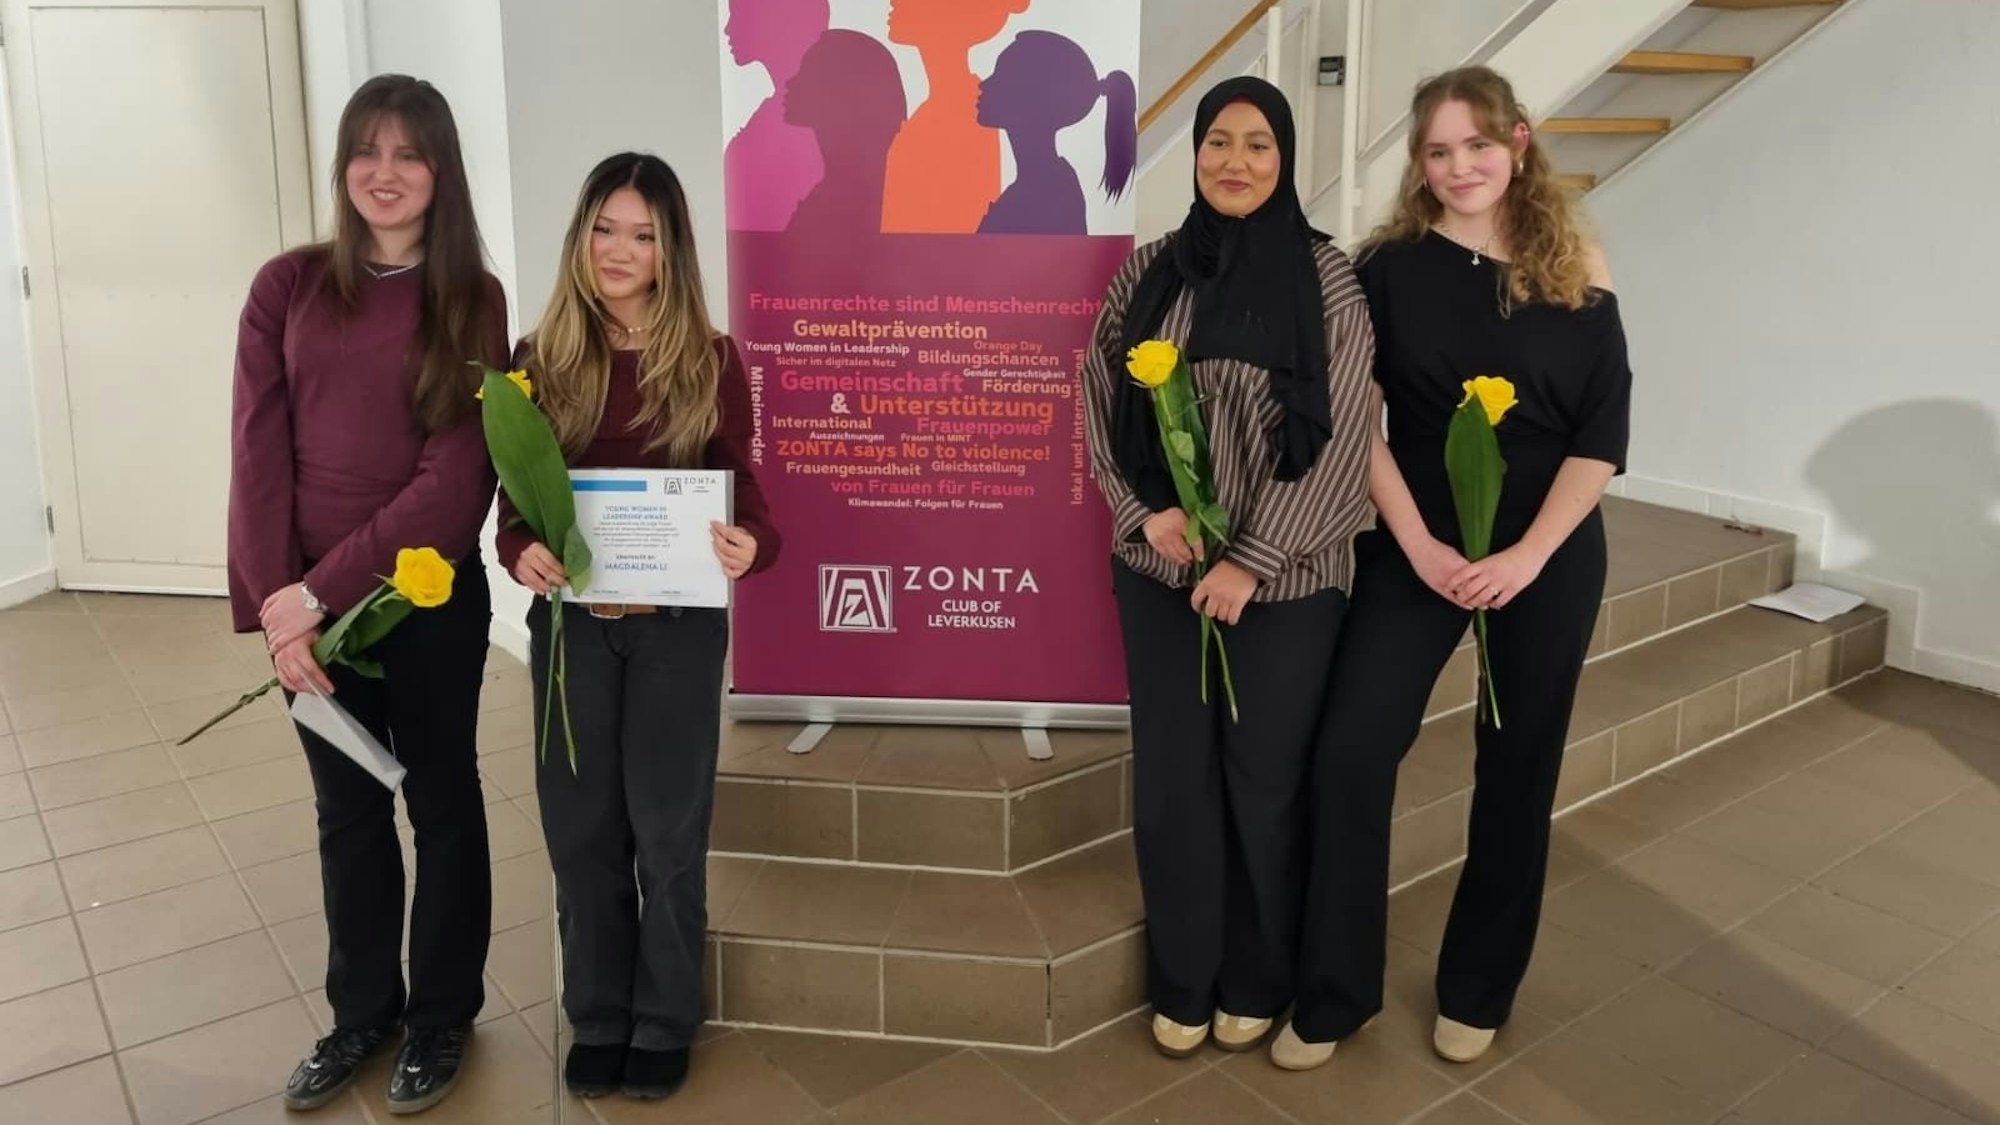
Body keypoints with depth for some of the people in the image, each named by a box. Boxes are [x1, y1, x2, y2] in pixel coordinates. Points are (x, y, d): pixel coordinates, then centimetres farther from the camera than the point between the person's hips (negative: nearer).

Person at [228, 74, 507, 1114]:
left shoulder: (472, 301, -6)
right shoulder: (288, 288, 0)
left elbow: (454, 479, -13)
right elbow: (258, 454, -3)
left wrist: (323, 589, -17)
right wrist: (276, 605, -12)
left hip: (429, 597, -2)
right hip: (306, 602, 2)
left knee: (441, 803, 12)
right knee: (348, 810, 16)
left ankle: (442, 1016, 31)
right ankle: (361, 1011, 35)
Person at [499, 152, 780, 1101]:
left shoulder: (710, 361, -3)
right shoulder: (540, 359, 1)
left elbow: (741, 489, -3)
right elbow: (513, 497, 3)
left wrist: (751, 546, -25)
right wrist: (519, 551, -19)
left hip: (678, 624, -2)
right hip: (570, 621, 2)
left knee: (667, 829, 7)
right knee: (581, 828, 10)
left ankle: (665, 1022, 26)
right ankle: (597, 1018, 29)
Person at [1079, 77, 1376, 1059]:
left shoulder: (1325, 276, -5)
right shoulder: (1149, 269, 4)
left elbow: (1340, 434, -9)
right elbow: (1098, 397, 6)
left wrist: (1251, 559, -14)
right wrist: (1147, 509, -9)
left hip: (1283, 578, -3)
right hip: (1157, 568, 3)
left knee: (1266, 778, 8)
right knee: (1171, 776, 9)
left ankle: (1256, 982, 29)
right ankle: (1183, 983, 28)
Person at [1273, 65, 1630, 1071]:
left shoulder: (1575, 271, 0)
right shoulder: (1391, 264, -1)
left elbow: (1603, 431, -3)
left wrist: (1526, 554, -13)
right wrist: (1419, 543, -12)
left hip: (1548, 559, 1)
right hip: (1416, 551, 0)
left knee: (1516, 774, 9)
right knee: (1349, 756, -8)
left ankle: (1476, 992, 28)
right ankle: (1334, 993, 10)